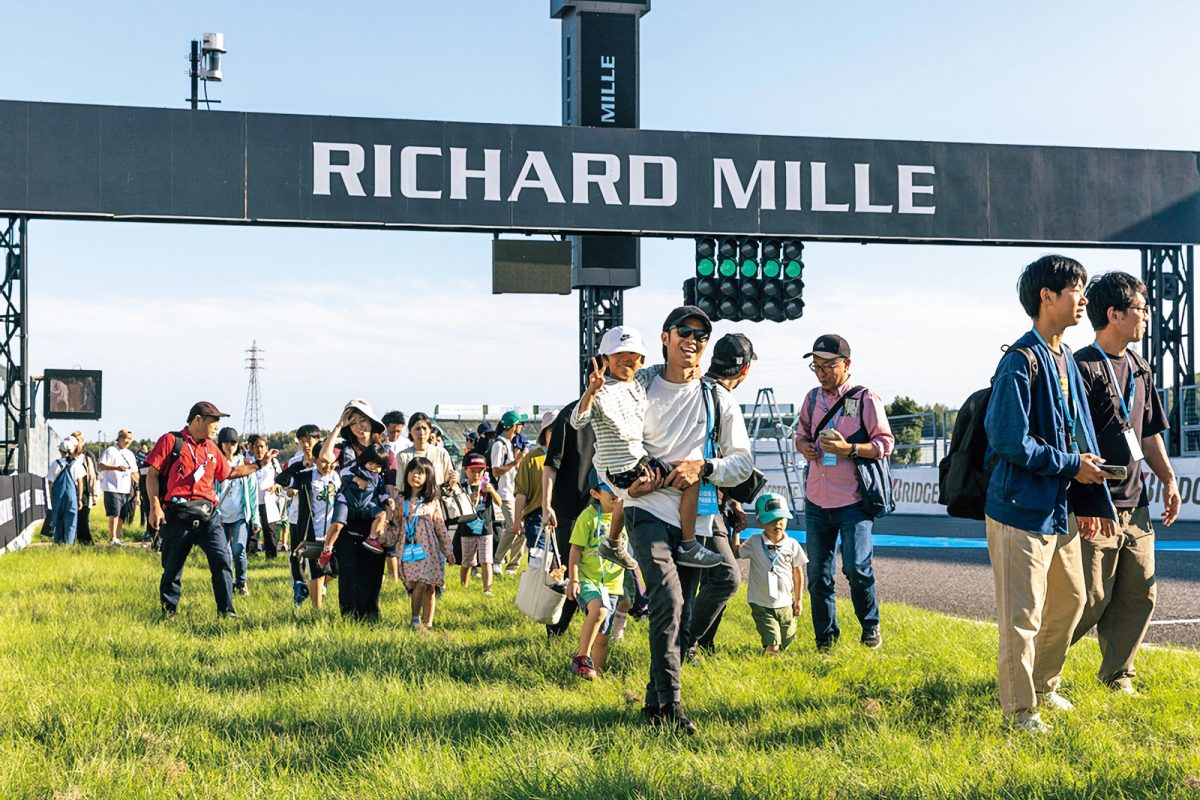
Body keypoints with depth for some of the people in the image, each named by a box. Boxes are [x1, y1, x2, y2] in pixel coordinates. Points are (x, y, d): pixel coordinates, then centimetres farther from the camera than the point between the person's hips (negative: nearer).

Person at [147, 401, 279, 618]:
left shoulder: (211, 448, 18)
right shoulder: (170, 441, 1)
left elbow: (229, 473, 29)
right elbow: (152, 474, -2)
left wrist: (258, 465, 25)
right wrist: (155, 507, -11)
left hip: (208, 514, 4)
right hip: (177, 515, -4)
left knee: (222, 559, -8)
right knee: (172, 566, 5)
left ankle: (226, 610, -5)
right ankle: (168, 611, 21)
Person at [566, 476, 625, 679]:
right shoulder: (589, 517, -9)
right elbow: (576, 549, -8)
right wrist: (573, 580, -14)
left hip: (612, 584, 5)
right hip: (587, 578, -5)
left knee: (602, 637, 7)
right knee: (598, 609, -34)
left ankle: (595, 673, 24)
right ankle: (582, 659, -22)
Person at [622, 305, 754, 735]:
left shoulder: (718, 400, 10)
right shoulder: (639, 387, 5)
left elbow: (743, 461, 8)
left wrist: (703, 468, -11)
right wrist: (627, 481, -6)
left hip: (696, 518, 3)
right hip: (648, 509, -3)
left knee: (676, 609, 6)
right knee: (668, 600, -21)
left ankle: (655, 702, 18)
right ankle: (670, 702, -18)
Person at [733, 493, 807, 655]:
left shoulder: (792, 545, -1)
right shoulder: (754, 543, -5)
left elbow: (798, 573, 8)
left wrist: (798, 600, 10)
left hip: (785, 605, 3)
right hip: (762, 605, -3)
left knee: (785, 645, 15)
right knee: (772, 648, -13)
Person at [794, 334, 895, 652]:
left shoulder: (866, 399, -4)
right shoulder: (813, 398, 12)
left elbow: (885, 443, -5)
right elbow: (801, 434, 23)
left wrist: (849, 449, -19)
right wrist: (804, 446, 0)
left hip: (853, 500, -5)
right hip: (817, 500, 5)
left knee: (856, 566, -13)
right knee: (818, 573, 6)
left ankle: (870, 626, 12)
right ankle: (825, 638, 18)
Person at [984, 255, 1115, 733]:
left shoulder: (1066, 361, 12)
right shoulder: (1021, 361, -17)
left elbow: (1082, 436, 16)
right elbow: (1011, 442, -22)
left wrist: (1093, 501, 12)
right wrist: (1071, 466, -14)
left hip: (1060, 509, 9)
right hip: (1021, 509, -9)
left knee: (1070, 600, 20)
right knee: (1022, 617, -2)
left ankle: (1044, 686, 37)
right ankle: (1019, 710, 11)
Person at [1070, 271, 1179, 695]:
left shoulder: (1139, 369, 14)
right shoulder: (1084, 368, -12)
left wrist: (1167, 478, 17)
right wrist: (1084, 505, -21)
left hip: (1136, 508, 8)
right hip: (1096, 512, -8)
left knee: (1139, 596, 10)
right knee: (1090, 601, -5)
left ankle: (1117, 675, 24)